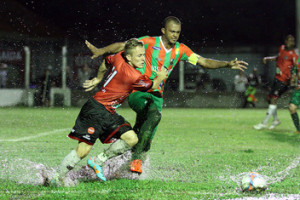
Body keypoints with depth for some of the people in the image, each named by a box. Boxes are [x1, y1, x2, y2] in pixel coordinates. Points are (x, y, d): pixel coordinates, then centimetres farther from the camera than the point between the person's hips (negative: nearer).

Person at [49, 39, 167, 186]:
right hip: (95, 111, -9)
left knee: (132, 139, -2)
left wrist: (97, 79, 39)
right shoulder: (133, 76, -22)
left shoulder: (119, 57, 2)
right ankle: (56, 178, 5)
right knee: (83, 151, -10)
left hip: (109, 114, 9)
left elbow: (105, 63, 24)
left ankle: (98, 161, 8)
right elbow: (152, 86, -4)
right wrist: (160, 77, 15)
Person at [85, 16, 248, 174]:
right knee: (154, 114, -36)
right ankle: (136, 158, -31)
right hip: (137, 92, -5)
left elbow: (204, 62, 7)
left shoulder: (180, 50, 7)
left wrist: (227, 64, -4)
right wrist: (101, 51, -20)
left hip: (156, 96, 5)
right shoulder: (150, 42, -6)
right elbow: (122, 46, -7)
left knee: (145, 145, 1)